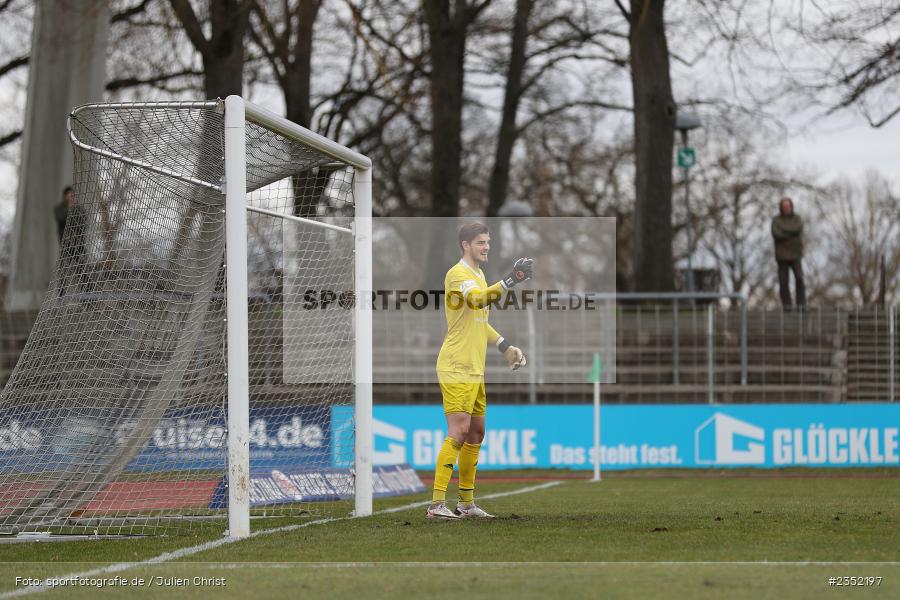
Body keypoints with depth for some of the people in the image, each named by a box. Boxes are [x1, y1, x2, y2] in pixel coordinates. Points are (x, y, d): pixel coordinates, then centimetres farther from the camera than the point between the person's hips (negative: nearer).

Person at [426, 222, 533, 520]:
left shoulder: (479, 275, 18)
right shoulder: (458, 274, -13)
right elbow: (478, 299, -34)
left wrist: (506, 346, 23)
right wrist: (511, 280, -44)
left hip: (475, 370, 10)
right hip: (456, 369, -10)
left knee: (476, 433, 12)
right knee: (458, 433, -15)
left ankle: (467, 502, 19)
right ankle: (437, 504, -16)